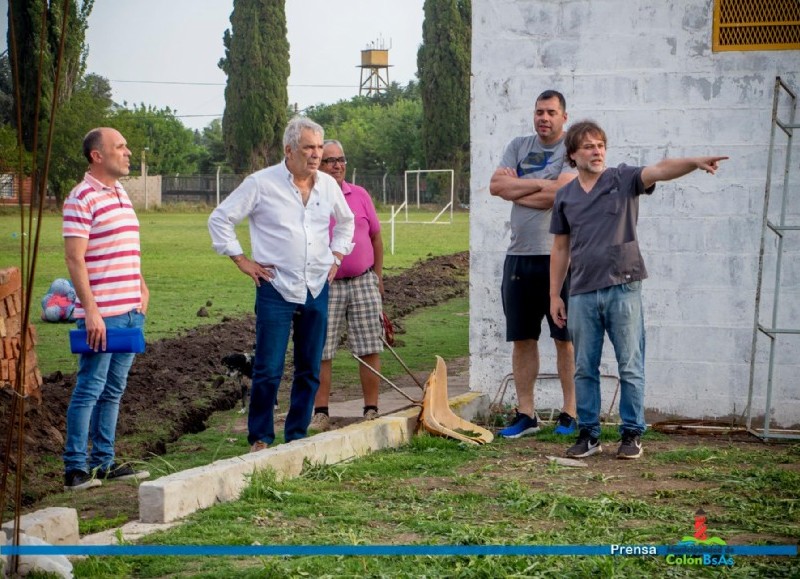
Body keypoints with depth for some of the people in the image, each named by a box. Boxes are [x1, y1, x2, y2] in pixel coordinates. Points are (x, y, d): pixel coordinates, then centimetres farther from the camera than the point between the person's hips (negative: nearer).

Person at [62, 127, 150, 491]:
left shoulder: (121, 194, 15)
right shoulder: (82, 198, -11)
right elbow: (74, 259, -16)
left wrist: (142, 287, 16)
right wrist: (90, 311, -20)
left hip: (131, 311, 8)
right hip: (102, 315, -8)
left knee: (113, 391, 12)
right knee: (90, 389, -4)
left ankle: (104, 462, 19)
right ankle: (76, 467, 2)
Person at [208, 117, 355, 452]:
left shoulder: (328, 185, 9)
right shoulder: (262, 184, -5)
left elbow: (345, 221, 29)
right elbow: (220, 219, 0)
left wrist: (336, 256, 17)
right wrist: (241, 261, -3)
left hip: (317, 289, 5)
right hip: (276, 289, -5)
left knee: (309, 371, 8)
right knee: (268, 370, -6)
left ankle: (297, 435, 19)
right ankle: (260, 438, 5)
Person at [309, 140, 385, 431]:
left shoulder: (360, 195, 8)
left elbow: (376, 237, 14)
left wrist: (378, 277, 13)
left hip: (363, 282, 2)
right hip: (325, 287, -2)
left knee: (370, 350, 3)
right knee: (321, 353, 0)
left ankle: (371, 410, 11)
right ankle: (321, 413, 8)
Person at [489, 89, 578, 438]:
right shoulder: (519, 146, 14)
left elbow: (559, 194, -17)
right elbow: (495, 185, 1)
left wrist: (515, 188, -5)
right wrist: (539, 185, -9)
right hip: (519, 255, 5)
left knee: (565, 339, 1)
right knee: (522, 339, 7)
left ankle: (570, 413, 7)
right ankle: (525, 414, 13)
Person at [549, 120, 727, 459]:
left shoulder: (623, 180, 2)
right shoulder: (565, 196, 11)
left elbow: (659, 170, -16)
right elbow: (560, 249, 15)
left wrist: (695, 162, -35)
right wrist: (554, 295, 13)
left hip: (623, 288, -3)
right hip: (582, 293, 3)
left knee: (630, 368, 1)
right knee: (585, 369, 7)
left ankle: (632, 434, 8)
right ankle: (589, 434, 15)